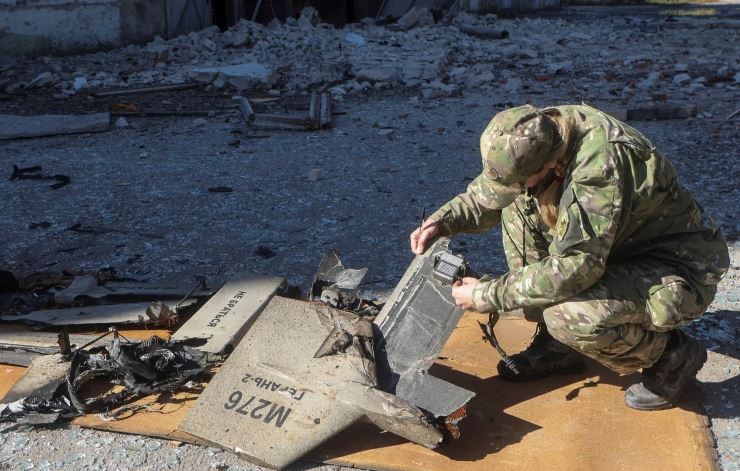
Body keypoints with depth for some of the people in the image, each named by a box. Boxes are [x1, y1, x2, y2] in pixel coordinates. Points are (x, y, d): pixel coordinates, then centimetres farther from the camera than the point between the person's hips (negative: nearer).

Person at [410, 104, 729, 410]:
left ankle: (672, 356, -1)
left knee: (570, 316, -32)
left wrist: (489, 295, -26)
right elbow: (489, 194, 6)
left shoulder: (602, 166, -35)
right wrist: (442, 221, -10)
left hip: (681, 271, -8)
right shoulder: (540, 133, -10)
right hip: (623, 249, 8)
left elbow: (575, 267, -34)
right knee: (518, 209, -3)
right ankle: (557, 344, 5)